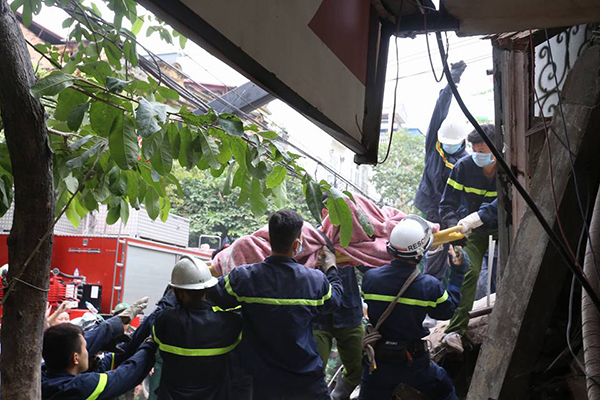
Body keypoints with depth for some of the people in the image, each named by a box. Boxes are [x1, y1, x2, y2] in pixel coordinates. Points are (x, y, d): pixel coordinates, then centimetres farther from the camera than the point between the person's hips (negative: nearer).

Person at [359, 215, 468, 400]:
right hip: (414, 361, -1)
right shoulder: (429, 286, -21)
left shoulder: (369, 278, -17)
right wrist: (458, 272, 7)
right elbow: (447, 310, -1)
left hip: (378, 358, 1)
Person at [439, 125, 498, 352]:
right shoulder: (464, 167, -16)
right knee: (469, 272, -18)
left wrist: (476, 217, -47)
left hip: (501, 226, 2)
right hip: (472, 230, -2)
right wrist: (455, 225, -33)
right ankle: (456, 331, -21)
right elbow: (447, 205, -13)